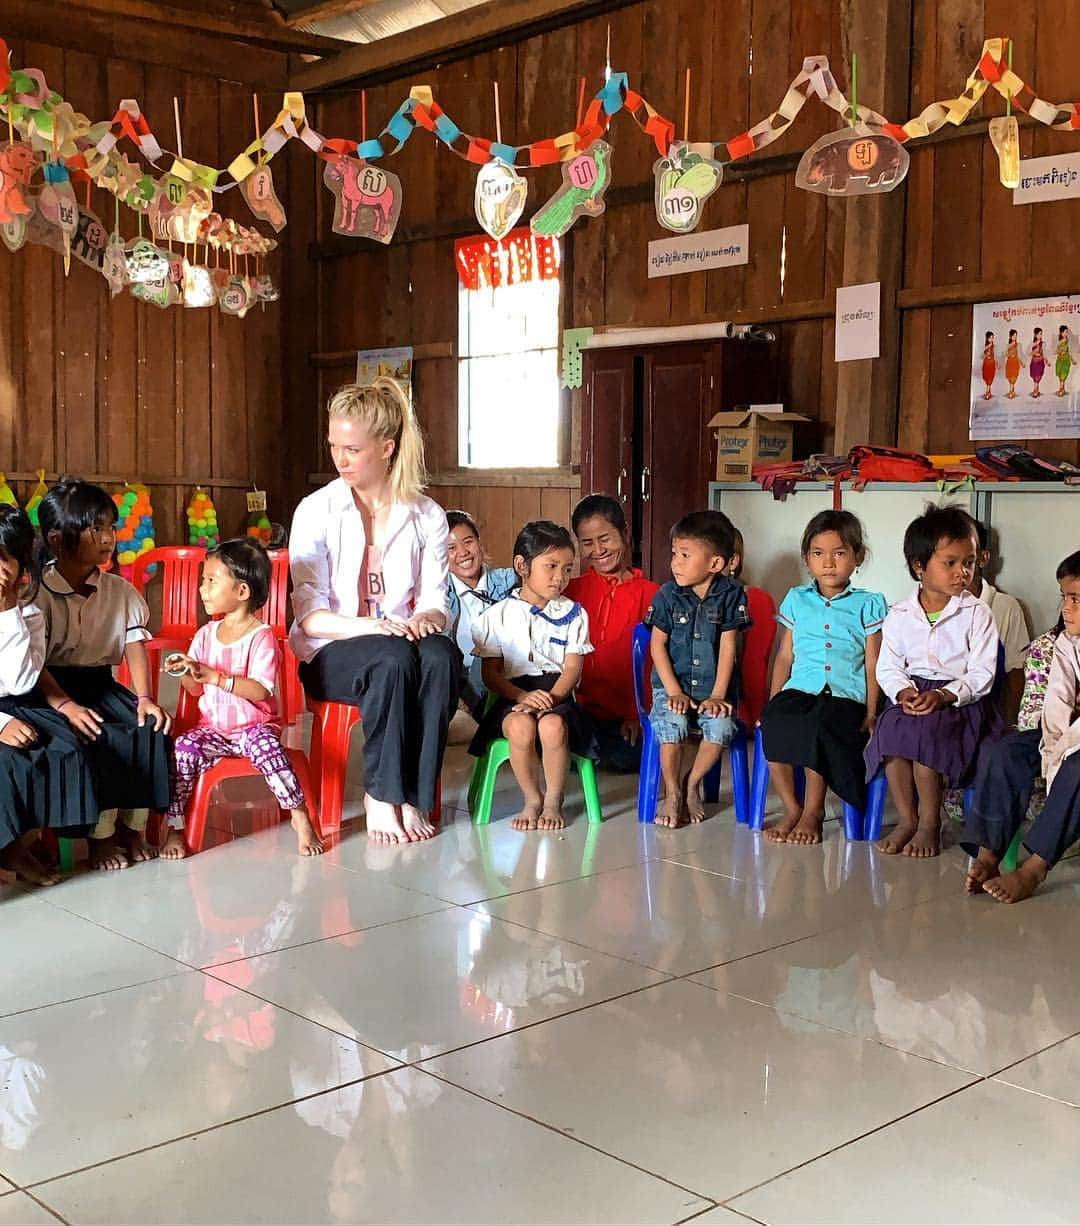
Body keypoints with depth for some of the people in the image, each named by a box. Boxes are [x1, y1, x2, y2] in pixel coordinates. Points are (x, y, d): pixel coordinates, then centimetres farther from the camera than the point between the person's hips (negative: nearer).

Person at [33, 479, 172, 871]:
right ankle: (100, 834, -15)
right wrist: (66, 706, -28)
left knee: (150, 727, -20)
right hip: (52, 688, -4)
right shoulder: (35, 594, -8)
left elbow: (136, 647, -2)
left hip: (101, 684, 5)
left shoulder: (121, 592, 6)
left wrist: (144, 698, -18)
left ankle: (133, 825, -6)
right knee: (97, 737, -30)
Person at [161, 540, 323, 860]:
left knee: (267, 749, -33)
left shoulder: (261, 636, -11)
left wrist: (213, 675, -27)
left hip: (255, 725, -5)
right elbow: (196, 689, 11)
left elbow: (260, 690, -22)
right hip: (213, 727, 5)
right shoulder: (205, 634, 8)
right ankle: (174, 827, -11)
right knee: (182, 748, -22)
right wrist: (186, 674, -12)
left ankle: (300, 816, -15)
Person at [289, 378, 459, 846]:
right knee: (392, 659, -35)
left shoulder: (427, 516, 5)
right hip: (328, 653, -2)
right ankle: (381, 797, -23)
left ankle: (414, 797, -25)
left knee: (441, 655, -32)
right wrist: (368, 626, -27)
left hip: (402, 641, 3)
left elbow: (434, 602, 4)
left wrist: (425, 620, -21)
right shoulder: (316, 512, -3)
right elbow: (310, 615, -9)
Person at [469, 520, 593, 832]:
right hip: (513, 694, 0)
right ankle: (531, 799, -12)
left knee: (553, 724, -35)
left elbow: (572, 668, 3)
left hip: (557, 692, 1)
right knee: (520, 725, -35)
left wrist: (552, 697, -17)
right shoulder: (497, 616, 6)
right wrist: (524, 696, -16)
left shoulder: (573, 614, 10)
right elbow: (490, 674, 2)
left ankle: (553, 802, -11)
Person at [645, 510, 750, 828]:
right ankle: (672, 792, -8)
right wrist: (674, 692, -10)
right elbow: (658, 645, -1)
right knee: (672, 722, -28)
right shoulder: (667, 594, -3)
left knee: (722, 726, -25)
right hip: (672, 684, 0)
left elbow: (727, 647, -3)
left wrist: (718, 695, -9)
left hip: (711, 686, 0)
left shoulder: (731, 594, -3)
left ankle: (692, 784, 1)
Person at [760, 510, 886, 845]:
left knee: (819, 723, -35)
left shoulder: (868, 604, 10)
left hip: (845, 696, -2)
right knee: (773, 720, -31)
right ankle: (791, 808, -17)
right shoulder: (796, 600, 18)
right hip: (798, 690, 2)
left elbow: (872, 664, 6)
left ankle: (813, 810, -17)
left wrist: (871, 714, -3)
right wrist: (774, 700, 6)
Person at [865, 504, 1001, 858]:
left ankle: (930, 823, -16)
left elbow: (982, 673, -6)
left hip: (961, 698, -3)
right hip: (912, 693, 3)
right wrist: (904, 692, -16)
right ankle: (907, 818, -15)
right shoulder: (899, 615, 7)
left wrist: (943, 695, -21)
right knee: (890, 726, -28)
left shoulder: (976, 614, 0)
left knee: (924, 728, -31)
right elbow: (888, 667, 6)